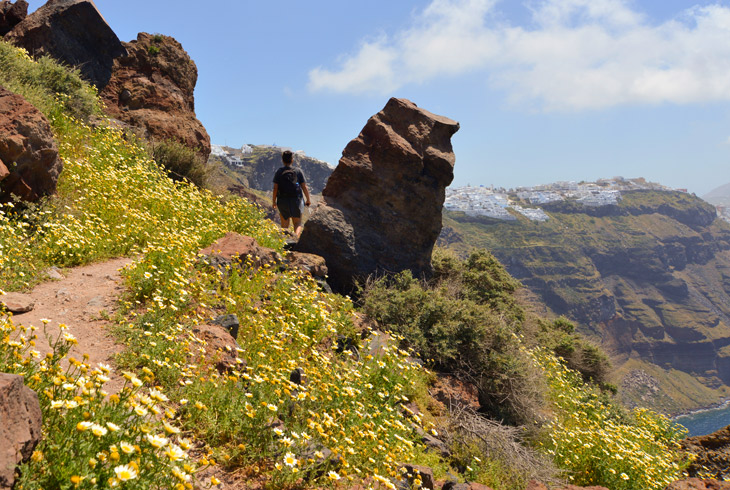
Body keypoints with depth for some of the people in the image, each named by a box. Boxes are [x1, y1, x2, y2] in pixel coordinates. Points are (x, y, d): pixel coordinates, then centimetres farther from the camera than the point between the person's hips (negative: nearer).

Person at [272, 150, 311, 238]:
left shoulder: (279, 172, 0)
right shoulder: (298, 171, 1)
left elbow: (275, 188, -5)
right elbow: (304, 187, -1)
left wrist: (273, 201, 4)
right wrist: (308, 200, 11)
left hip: (283, 201, 0)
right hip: (296, 200, 0)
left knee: (284, 224, 11)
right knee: (298, 223, 9)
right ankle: (296, 235, -18)